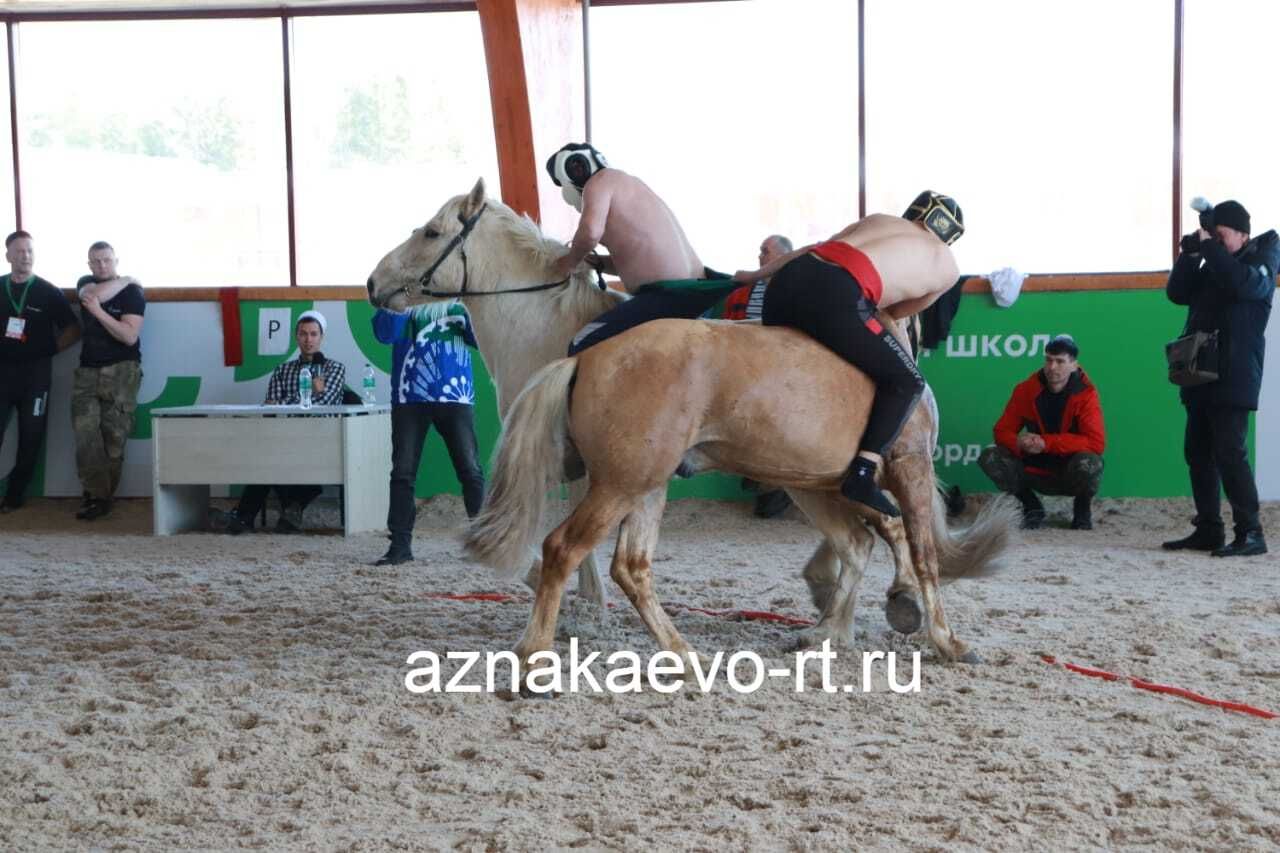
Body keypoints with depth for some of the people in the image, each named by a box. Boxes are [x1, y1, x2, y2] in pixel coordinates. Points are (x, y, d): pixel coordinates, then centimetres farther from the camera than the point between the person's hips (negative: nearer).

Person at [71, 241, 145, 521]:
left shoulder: (132, 292, -2)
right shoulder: (85, 283, 13)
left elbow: (129, 336, -13)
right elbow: (96, 295, -13)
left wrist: (98, 311, -19)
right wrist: (125, 280, -4)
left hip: (121, 372, -3)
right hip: (87, 371, 4)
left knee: (114, 438, -5)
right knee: (85, 435, -10)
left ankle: (100, 496, 4)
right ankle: (97, 495, -7)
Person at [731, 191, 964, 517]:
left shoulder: (878, 219, 33)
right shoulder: (947, 266, 22)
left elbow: (808, 249, 36)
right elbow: (896, 312, 31)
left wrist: (756, 274, 45)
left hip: (789, 277, 6)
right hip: (837, 296, -6)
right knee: (906, 382, 8)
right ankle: (863, 474, -8)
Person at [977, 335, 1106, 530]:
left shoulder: (1085, 394, -15)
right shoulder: (1026, 389, -7)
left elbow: (1096, 443, -24)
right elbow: (1003, 430, -5)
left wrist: (1046, 443, -31)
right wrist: (1018, 444, -30)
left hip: (1071, 476, -3)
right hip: (1035, 470, 3)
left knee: (1089, 463, -37)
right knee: (989, 457, -19)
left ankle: (1083, 511, -1)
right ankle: (1031, 507, 4)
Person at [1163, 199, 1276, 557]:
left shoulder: (1260, 262, -3)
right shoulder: (1211, 266, 17)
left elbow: (1243, 283, -24)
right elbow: (1177, 293, 8)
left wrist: (1209, 245, -19)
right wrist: (1190, 253, -3)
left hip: (1233, 378, -7)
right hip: (1201, 375, 8)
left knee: (1229, 453, -13)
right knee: (1197, 452, 8)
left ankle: (1250, 533, -10)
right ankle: (1208, 530, 14)